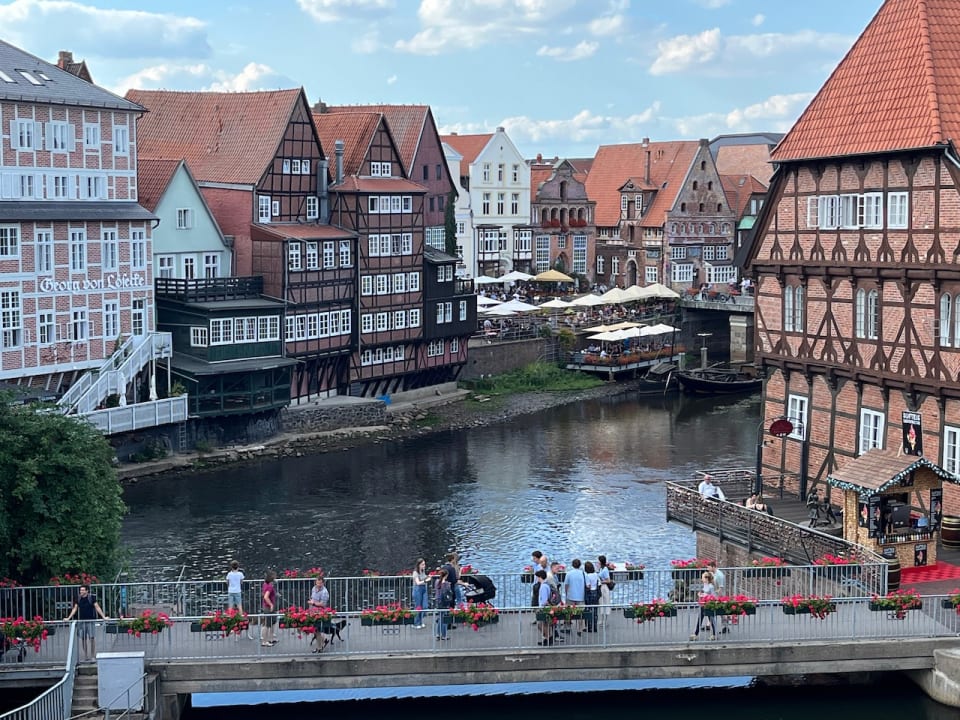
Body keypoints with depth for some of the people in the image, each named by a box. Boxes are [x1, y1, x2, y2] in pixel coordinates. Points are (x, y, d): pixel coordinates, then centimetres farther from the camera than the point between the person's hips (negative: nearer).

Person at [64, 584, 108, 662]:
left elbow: (97, 607, -2)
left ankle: (93, 656, -2)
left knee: (92, 638, -8)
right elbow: (75, 609, 13)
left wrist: (103, 617, -5)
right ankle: (86, 657, 12)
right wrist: (68, 618, 10)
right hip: (81, 621, 4)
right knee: (83, 638, 4)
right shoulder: (78, 599, 8)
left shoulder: (92, 598, -2)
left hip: (90, 621, -4)